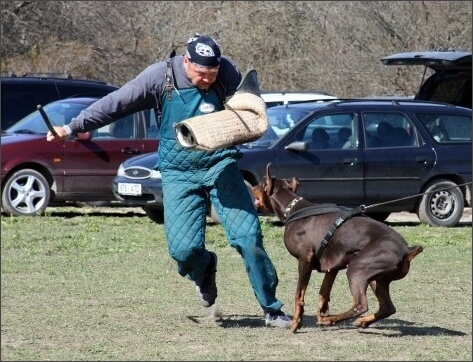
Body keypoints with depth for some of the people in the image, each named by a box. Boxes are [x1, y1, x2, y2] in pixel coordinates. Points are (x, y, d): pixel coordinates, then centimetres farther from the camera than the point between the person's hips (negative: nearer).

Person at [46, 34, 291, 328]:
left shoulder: (227, 73, -8)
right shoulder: (161, 77, -10)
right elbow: (115, 104, -6)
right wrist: (73, 128, -8)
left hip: (221, 167, 0)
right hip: (179, 174, 0)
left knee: (248, 236, -9)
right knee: (183, 248, -11)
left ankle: (271, 310, 3)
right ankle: (204, 271, 27)